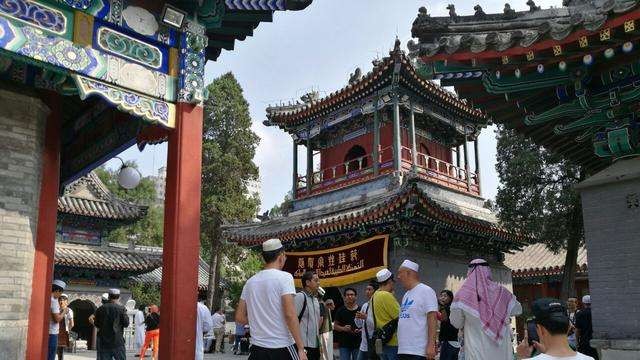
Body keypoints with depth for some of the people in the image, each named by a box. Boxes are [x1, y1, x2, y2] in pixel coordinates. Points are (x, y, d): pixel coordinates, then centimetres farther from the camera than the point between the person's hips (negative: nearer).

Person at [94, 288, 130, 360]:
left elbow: (97, 324, 9)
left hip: (103, 341, 3)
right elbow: (126, 323, -6)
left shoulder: (100, 309, 2)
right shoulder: (121, 308, -8)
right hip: (117, 341, -3)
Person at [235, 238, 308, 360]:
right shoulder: (284, 277, -9)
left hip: (257, 347, 5)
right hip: (283, 347, -5)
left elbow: (239, 317, 11)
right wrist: (301, 348, -14)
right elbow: (290, 314, -17)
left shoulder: (250, 281, 9)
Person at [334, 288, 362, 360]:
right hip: (344, 344, 0)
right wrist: (343, 328, -13)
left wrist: (361, 330, -14)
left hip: (358, 343, 0)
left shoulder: (360, 310, 2)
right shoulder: (341, 311, 3)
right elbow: (335, 325, 6)